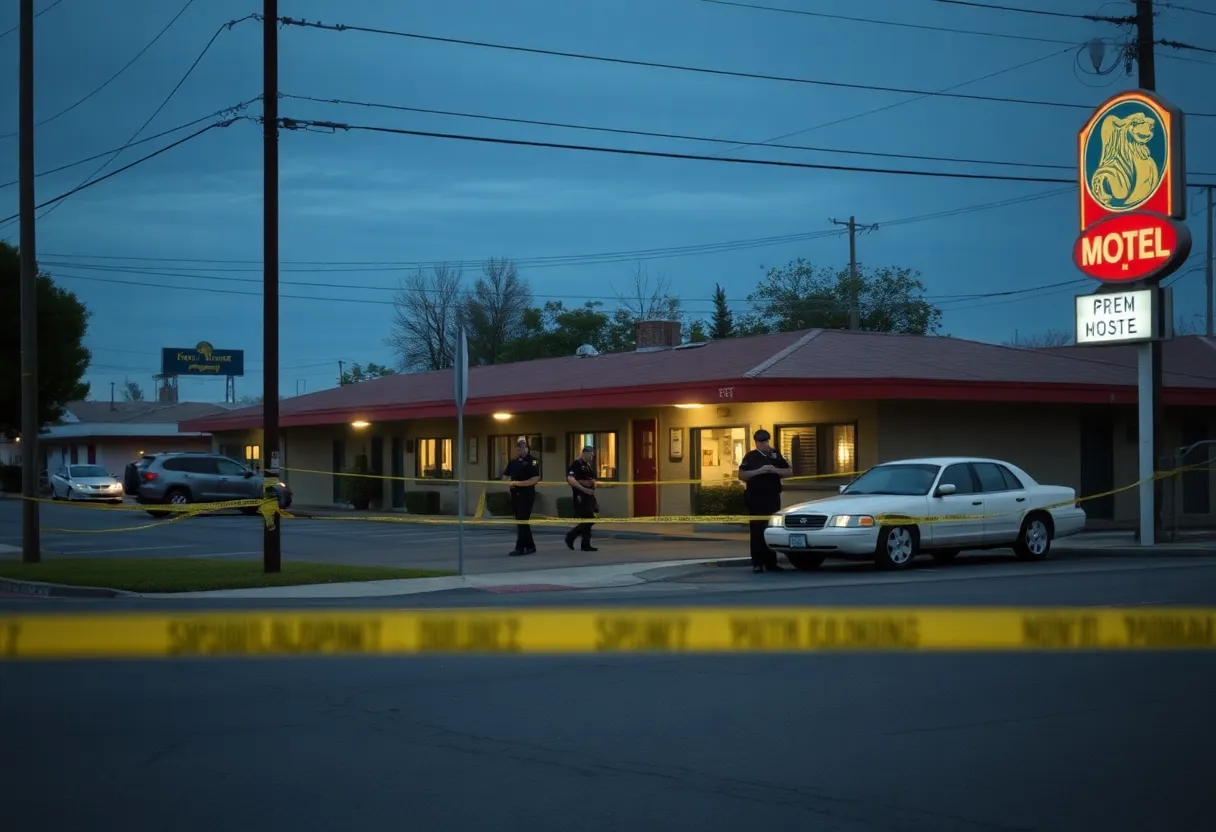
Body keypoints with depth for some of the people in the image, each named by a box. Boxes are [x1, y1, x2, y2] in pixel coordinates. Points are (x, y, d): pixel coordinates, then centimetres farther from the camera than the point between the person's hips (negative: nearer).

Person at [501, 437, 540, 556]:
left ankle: (520, 548, -9)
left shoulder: (533, 461, -8)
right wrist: (510, 482, -2)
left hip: (527, 494, -7)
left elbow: (535, 479, -18)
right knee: (520, 522, 11)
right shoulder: (513, 462, 12)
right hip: (515, 494, 7)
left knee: (522, 521, -10)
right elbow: (505, 476, 21)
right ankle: (530, 546, 20)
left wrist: (518, 483, -21)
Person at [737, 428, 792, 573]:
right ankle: (757, 564, -4)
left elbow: (789, 471, 10)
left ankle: (771, 563, 10)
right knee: (757, 531, -5)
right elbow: (741, 475, -7)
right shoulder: (750, 456, 1)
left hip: (773, 497, 4)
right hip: (756, 498, -4)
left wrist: (775, 470, -8)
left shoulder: (776, 455, 12)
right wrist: (759, 471, -18)